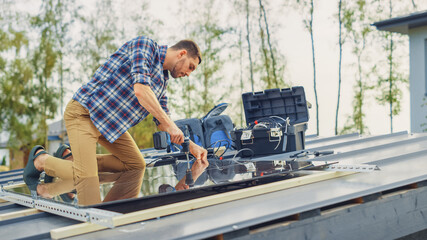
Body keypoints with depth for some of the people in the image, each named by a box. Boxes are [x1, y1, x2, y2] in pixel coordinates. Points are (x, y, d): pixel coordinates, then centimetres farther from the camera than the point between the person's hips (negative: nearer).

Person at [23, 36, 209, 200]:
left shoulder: (162, 80, 15)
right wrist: (170, 124, -22)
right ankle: (41, 160, 9)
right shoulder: (145, 45, -10)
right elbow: (140, 89, -26)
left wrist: (191, 147, 6)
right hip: (84, 112, -9)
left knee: (135, 164, 7)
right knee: (87, 179, -16)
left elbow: (163, 125, 18)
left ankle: (77, 161, 12)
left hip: (111, 123, 10)